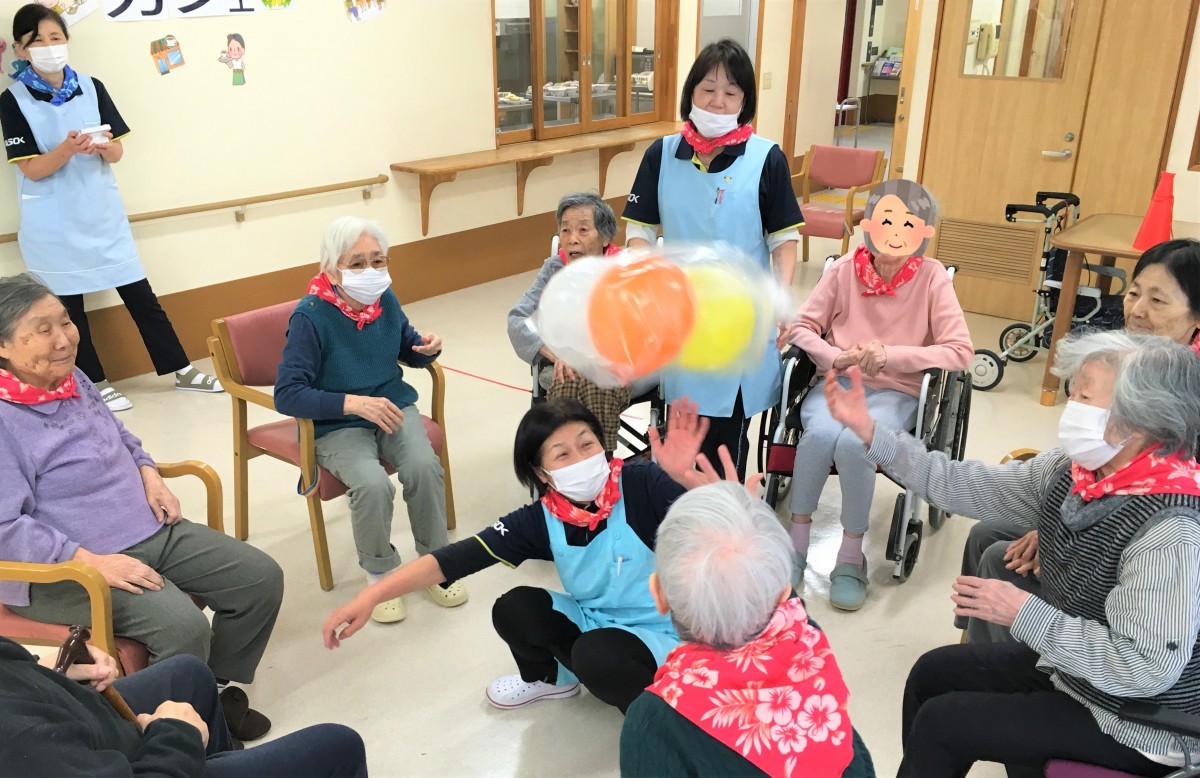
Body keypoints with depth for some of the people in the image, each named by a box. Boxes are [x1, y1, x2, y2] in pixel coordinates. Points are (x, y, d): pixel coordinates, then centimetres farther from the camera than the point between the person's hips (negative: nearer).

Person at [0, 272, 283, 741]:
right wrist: (91, 561, -26)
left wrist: (149, 474, 5)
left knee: (262, 578, -1)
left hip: (153, 531, 8)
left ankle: (216, 687, 19)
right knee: (183, 627, -30)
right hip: (63, 569, -8)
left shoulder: (72, 378, 7)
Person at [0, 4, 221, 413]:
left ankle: (181, 370, 16)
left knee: (140, 295, 7)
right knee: (68, 305, 6)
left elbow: (117, 154, 3)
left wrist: (103, 146, -20)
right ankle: (95, 384, 19)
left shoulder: (91, 87, 3)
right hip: (53, 223, -2)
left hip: (102, 212, 3)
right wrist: (67, 149, -27)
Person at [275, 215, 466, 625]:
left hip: (395, 407, 4)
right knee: (373, 485, -31)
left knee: (425, 467, -25)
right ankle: (380, 574, -1)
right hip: (337, 425, -4)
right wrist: (354, 403, -33)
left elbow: (406, 348, 17)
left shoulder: (385, 298, -2)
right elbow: (288, 395, -22)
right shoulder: (310, 316, -19)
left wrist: (426, 348, -8)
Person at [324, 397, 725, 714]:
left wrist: (690, 479, -57)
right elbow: (459, 557, -19)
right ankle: (548, 677, 20)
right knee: (515, 609, -12)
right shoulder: (542, 520, -13)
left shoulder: (641, 485, -25)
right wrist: (371, 595, -29)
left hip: (661, 631, -5)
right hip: (593, 620, 5)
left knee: (595, 655, -32)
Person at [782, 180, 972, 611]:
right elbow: (802, 326, 4)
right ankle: (796, 543, -13)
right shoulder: (845, 269, -2)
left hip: (893, 393, -1)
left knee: (854, 443, -32)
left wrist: (889, 355, -19)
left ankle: (850, 558, -12)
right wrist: (838, 358, -15)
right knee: (821, 432, -31)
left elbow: (960, 352, -9)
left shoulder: (932, 277, -7)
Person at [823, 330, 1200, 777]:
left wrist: (1023, 613, -26)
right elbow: (963, 486, -6)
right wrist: (870, 431, -11)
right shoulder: (1074, 470, -8)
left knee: (939, 723, -4)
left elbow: (1147, 668, -32)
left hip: (1136, 727, -8)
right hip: (1067, 667, 8)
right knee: (934, 673, 16)